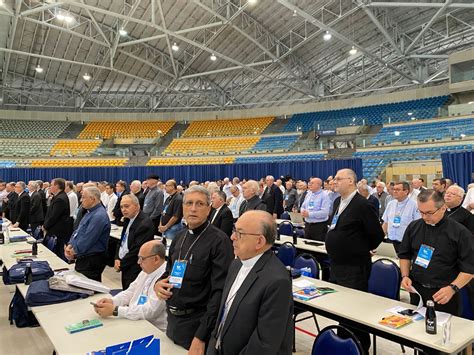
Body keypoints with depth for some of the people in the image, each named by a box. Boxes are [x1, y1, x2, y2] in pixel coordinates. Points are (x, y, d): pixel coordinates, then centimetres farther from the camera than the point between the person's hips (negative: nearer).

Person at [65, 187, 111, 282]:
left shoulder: (99, 216, -22)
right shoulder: (90, 212, 12)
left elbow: (87, 240, -23)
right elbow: (78, 231, 15)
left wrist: (73, 252, -9)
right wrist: (70, 246, -1)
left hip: (91, 262, -10)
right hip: (83, 259, 10)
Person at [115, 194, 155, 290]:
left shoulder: (145, 223, -19)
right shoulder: (128, 220, 9)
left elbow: (137, 250, -20)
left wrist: (121, 264, -11)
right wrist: (117, 259, 1)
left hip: (135, 271, -8)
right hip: (125, 268, 8)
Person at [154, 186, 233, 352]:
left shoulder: (219, 241, -18)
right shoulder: (180, 237, 4)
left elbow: (220, 292, -21)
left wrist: (201, 336, -22)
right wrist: (158, 283, -5)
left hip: (196, 322, -7)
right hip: (172, 317, 7)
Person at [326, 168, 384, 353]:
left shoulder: (363, 205, -18)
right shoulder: (337, 202, 9)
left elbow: (377, 234, -14)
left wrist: (364, 249, 0)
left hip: (354, 268, -9)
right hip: (336, 265, 9)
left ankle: (361, 347, 23)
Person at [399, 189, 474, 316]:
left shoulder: (460, 232, -10)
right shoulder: (413, 227, 2)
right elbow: (405, 255, 12)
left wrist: (452, 288, -21)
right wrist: (405, 276, -2)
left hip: (445, 294, -3)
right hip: (416, 290, 3)